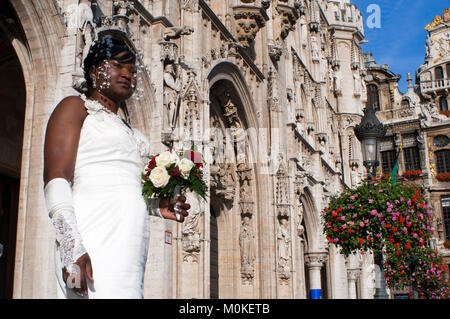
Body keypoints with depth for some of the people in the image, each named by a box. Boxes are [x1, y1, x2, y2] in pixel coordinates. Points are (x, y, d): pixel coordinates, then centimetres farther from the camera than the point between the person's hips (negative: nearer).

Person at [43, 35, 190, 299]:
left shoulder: (126, 129, 27)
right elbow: (56, 177, -7)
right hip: (94, 241, -7)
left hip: (131, 245, 7)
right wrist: (71, 246, -20)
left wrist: (156, 206, 9)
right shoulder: (75, 107, 7)